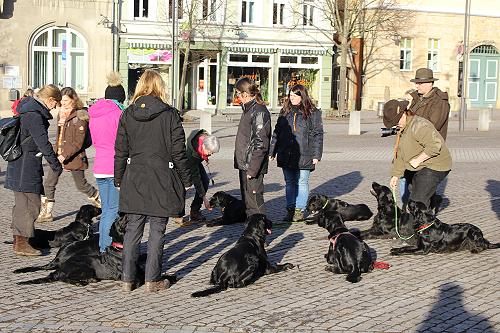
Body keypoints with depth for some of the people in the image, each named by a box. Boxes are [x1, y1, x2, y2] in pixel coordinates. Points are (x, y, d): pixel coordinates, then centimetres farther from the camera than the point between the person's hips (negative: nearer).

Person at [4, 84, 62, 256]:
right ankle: (21, 243, -2)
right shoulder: (34, 115, -19)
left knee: (22, 203, 17)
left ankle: (18, 240, 25)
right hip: (26, 167, -11)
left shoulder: (27, 108, 13)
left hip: (18, 164, 11)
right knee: (30, 204, -6)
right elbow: (43, 142, -20)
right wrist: (55, 164, -12)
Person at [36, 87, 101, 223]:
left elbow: (78, 143, -19)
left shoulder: (80, 117, -16)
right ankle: (46, 213, 11)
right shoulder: (61, 113, 8)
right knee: (48, 184, 2)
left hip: (74, 156, -7)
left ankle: (100, 201, 31)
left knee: (81, 185, 8)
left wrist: (65, 155, -25)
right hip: (58, 155, 7)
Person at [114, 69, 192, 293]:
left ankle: (127, 279, 13)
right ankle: (152, 280, 8)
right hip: (162, 179, -3)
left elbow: (120, 152, 4)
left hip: (134, 179, 3)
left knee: (133, 229, 10)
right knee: (157, 230, 5)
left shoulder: (127, 115, 2)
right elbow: (178, 151, -6)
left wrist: (119, 180, 13)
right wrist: (186, 180, 3)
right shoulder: (169, 115, -7)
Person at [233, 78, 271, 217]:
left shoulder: (259, 112, -16)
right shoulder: (248, 109, 15)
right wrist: (241, 164, 18)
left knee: (255, 201, -6)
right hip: (244, 165, 10)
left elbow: (260, 144, -20)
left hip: (253, 166, -10)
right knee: (247, 199, 15)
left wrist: (252, 169, -21)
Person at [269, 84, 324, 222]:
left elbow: (318, 135, -3)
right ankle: (290, 209, 16)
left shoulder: (313, 113, -2)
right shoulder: (285, 112, 11)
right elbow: (276, 132, 15)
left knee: (302, 183, 2)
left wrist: (316, 155, -8)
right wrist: (272, 151, 11)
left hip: (304, 156, -4)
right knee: (289, 183, 9)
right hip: (286, 155, 4)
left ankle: (299, 210, 10)